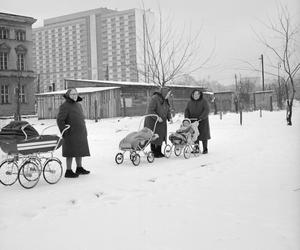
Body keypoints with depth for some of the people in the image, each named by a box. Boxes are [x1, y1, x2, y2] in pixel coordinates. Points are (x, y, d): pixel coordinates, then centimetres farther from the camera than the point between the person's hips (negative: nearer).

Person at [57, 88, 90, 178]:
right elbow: (60, 120, -17)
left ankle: (79, 168, 26)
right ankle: (68, 171, 3)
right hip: (71, 134, -8)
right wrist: (65, 132, -18)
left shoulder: (78, 105, 14)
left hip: (81, 134, 8)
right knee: (71, 153, -4)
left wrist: (84, 131, 19)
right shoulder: (65, 106, -12)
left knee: (80, 151, 14)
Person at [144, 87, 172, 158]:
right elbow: (150, 111, -22)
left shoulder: (165, 100, 8)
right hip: (153, 122, -8)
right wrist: (157, 117, -27)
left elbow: (168, 110, 14)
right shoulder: (154, 98, -19)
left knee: (161, 137, 10)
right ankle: (154, 153, 7)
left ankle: (159, 152, 20)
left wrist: (169, 118, -3)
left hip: (162, 122, 8)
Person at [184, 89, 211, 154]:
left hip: (202, 121, -3)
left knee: (203, 134, -1)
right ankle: (196, 148, 8)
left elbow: (206, 110, -14)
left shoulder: (204, 101, -4)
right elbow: (187, 110, 9)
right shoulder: (190, 102, 9)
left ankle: (205, 149, 6)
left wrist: (201, 117, -24)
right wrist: (187, 118, -7)